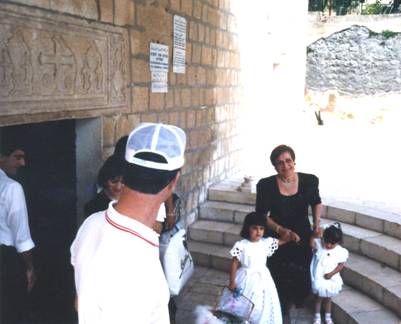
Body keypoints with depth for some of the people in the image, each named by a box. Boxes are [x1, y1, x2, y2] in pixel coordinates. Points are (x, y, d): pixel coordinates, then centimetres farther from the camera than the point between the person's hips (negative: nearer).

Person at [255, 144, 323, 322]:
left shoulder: (309, 181, -12)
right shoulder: (266, 185, -17)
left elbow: (316, 203, 8)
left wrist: (317, 224, -3)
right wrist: (281, 230, -22)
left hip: (303, 238, 2)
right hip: (277, 239, -1)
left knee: (303, 277, 17)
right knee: (280, 279, 12)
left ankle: (298, 298, 52)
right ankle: (284, 312, 39)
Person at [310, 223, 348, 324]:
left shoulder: (341, 251, -13)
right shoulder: (319, 245, -12)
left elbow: (341, 265, -8)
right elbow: (311, 244, -25)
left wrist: (331, 274, -17)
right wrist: (315, 236, -37)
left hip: (331, 279, 0)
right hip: (318, 278, 0)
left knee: (328, 298, 19)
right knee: (318, 298, 16)